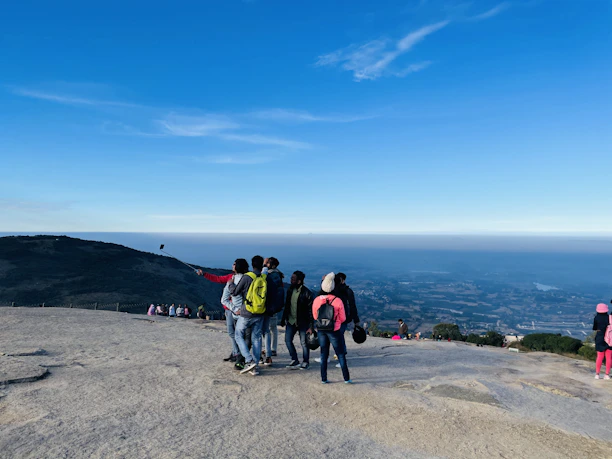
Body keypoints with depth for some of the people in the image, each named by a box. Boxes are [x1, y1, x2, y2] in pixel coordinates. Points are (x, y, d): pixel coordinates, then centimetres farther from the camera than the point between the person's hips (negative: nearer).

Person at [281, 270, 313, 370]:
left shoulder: (306, 293, -14)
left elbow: (310, 310, -13)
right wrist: (283, 319, 13)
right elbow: (287, 306, 14)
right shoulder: (290, 290, 4)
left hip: (303, 322, -6)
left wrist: (310, 326, -16)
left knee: (304, 342, 4)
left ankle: (305, 362, 23)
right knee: (288, 340, 2)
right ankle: (295, 361, 17)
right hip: (291, 321, 6)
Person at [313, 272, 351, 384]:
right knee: (341, 355, 9)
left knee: (324, 354, 14)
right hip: (334, 331, -3)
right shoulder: (337, 301, -15)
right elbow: (343, 318, -5)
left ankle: (323, 378, 17)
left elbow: (315, 316, 6)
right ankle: (346, 378, 15)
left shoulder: (316, 300, -8)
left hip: (321, 331, 3)